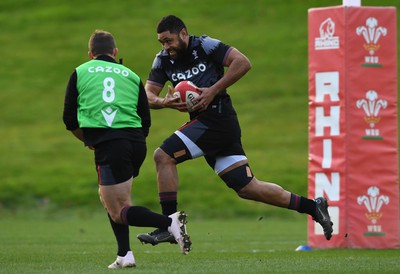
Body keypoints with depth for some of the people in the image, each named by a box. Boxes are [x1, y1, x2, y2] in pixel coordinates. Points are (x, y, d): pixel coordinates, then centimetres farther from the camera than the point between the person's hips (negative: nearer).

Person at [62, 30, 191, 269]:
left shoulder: (80, 73, 13)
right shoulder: (131, 76, 20)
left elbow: (70, 119, 10)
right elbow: (146, 123, 14)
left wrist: (89, 140, 26)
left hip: (108, 145, -5)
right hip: (136, 145, 5)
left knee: (119, 212, -3)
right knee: (109, 197, 24)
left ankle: (169, 222, -27)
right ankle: (124, 254, 12)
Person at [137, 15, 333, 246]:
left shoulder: (204, 45, -6)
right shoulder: (163, 60, 14)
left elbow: (243, 63, -14)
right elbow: (148, 95, 9)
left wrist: (213, 91, -17)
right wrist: (164, 102, -14)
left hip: (217, 120, -8)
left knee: (163, 156, -15)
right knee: (247, 187, 6)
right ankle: (313, 207, 15)